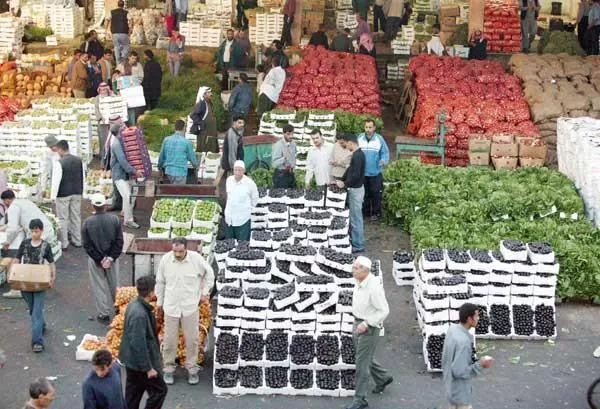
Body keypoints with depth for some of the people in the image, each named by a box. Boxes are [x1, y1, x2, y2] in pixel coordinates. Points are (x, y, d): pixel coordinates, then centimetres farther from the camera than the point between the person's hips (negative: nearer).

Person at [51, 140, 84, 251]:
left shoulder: (59, 163, -17)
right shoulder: (79, 160, 2)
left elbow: (56, 180, -17)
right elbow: (83, 177, 8)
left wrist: (53, 195, -9)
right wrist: (82, 192, 17)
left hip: (63, 194, -6)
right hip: (77, 193, 6)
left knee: (62, 219, 4)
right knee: (76, 217, 15)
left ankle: (63, 244, 9)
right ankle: (77, 241, 24)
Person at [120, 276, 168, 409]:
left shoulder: (133, 304, 0)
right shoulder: (140, 314, -30)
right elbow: (139, 344, -28)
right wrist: (148, 368, -20)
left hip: (131, 361, 10)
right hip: (140, 363, -10)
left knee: (133, 393, 19)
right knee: (159, 390, 5)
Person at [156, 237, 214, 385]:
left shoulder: (196, 259, -13)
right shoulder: (165, 259, -9)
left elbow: (209, 273, 7)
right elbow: (160, 282, 6)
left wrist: (205, 292, 7)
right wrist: (159, 301, 12)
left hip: (190, 307, -1)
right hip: (171, 307, 1)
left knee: (192, 340, 8)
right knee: (169, 340, 8)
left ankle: (192, 369, 22)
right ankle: (169, 369, 23)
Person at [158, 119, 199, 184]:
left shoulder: (166, 140, 2)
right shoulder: (187, 142, -8)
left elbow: (161, 156, 10)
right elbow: (192, 158, 4)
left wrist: (160, 166, 31)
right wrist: (196, 165, 26)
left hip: (168, 171, 4)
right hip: (180, 172, -4)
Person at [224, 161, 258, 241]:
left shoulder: (249, 183, -15)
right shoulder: (229, 180, -1)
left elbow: (255, 198, 1)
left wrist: (250, 209, 6)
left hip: (243, 219, -5)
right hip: (229, 217, 5)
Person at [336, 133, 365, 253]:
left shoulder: (358, 155, -21)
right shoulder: (357, 154, 10)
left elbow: (356, 175, -26)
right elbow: (350, 169, 19)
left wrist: (345, 184, -15)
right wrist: (342, 180, 11)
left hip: (356, 189, -10)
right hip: (354, 188, 10)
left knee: (356, 218, -4)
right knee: (353, 216, 18)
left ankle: (358, 245, 2)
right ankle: (353, 239, 29)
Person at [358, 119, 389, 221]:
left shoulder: (379, 139, -8)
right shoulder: (359, 138, -2)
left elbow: (385, 152, -5)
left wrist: (384, 160, -24)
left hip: (375, 172, -2)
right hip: (362, 172, 2)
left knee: (375, 194, 4)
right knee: (364, 193, 14)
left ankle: (376, 213, 17)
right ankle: (365, 212, 28)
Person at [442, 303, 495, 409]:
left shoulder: (452, 329, -5)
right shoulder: (463, 341, -32)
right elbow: (459, 372, -29)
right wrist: (480, 364, -23)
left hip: (451, 386, 9)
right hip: (460, 392, -9)